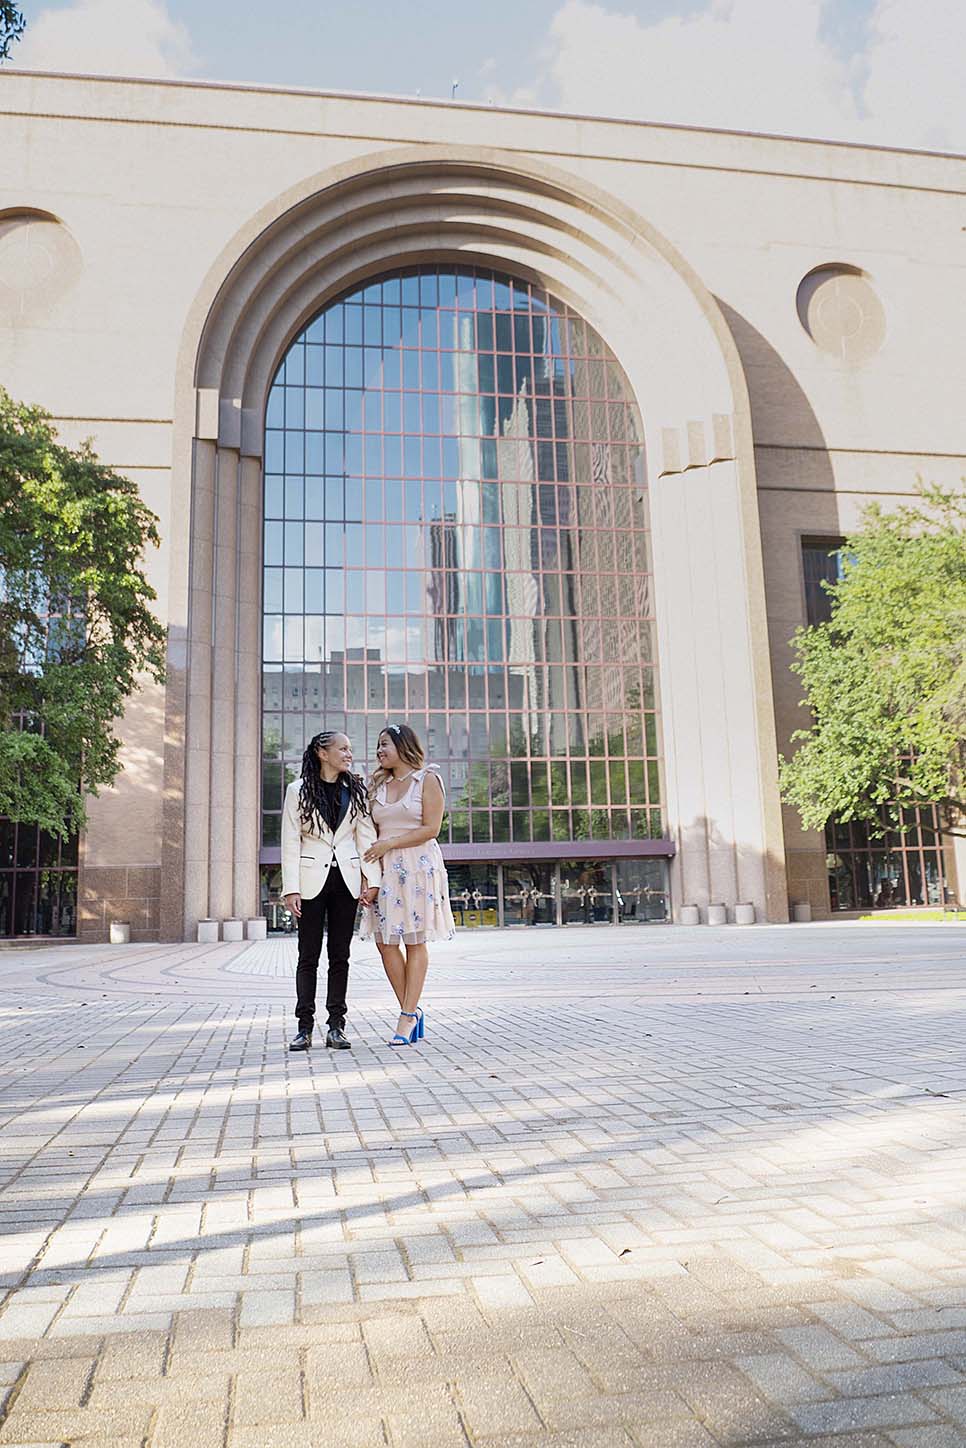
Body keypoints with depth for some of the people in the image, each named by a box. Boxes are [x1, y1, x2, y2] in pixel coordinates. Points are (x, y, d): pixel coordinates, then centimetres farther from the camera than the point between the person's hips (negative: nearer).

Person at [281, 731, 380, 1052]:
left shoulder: (356, 791, 8)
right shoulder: (298, 790, 1)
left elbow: (366, 836, 6)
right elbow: (290, 841, -1)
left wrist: (372, 879, -3)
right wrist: (291, 888, -8)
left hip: (347, 879, 2)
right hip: (312, 879, -2)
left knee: (340, 954, 5)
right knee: (308, 955, 1)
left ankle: (336, 1027, 11)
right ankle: (305, 1028, 8)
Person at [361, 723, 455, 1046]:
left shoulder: (427, 780, 0)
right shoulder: (378, 786, 17)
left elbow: (431, 829, -8)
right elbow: (373, 831, 17)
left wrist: (389, 844, -12)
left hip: (418, 865, -6)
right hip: (385, 868, 6)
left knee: (415, 941, -2)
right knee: (385, 941, 0)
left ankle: (407, 1015, 0)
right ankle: (412, 1011, 11)